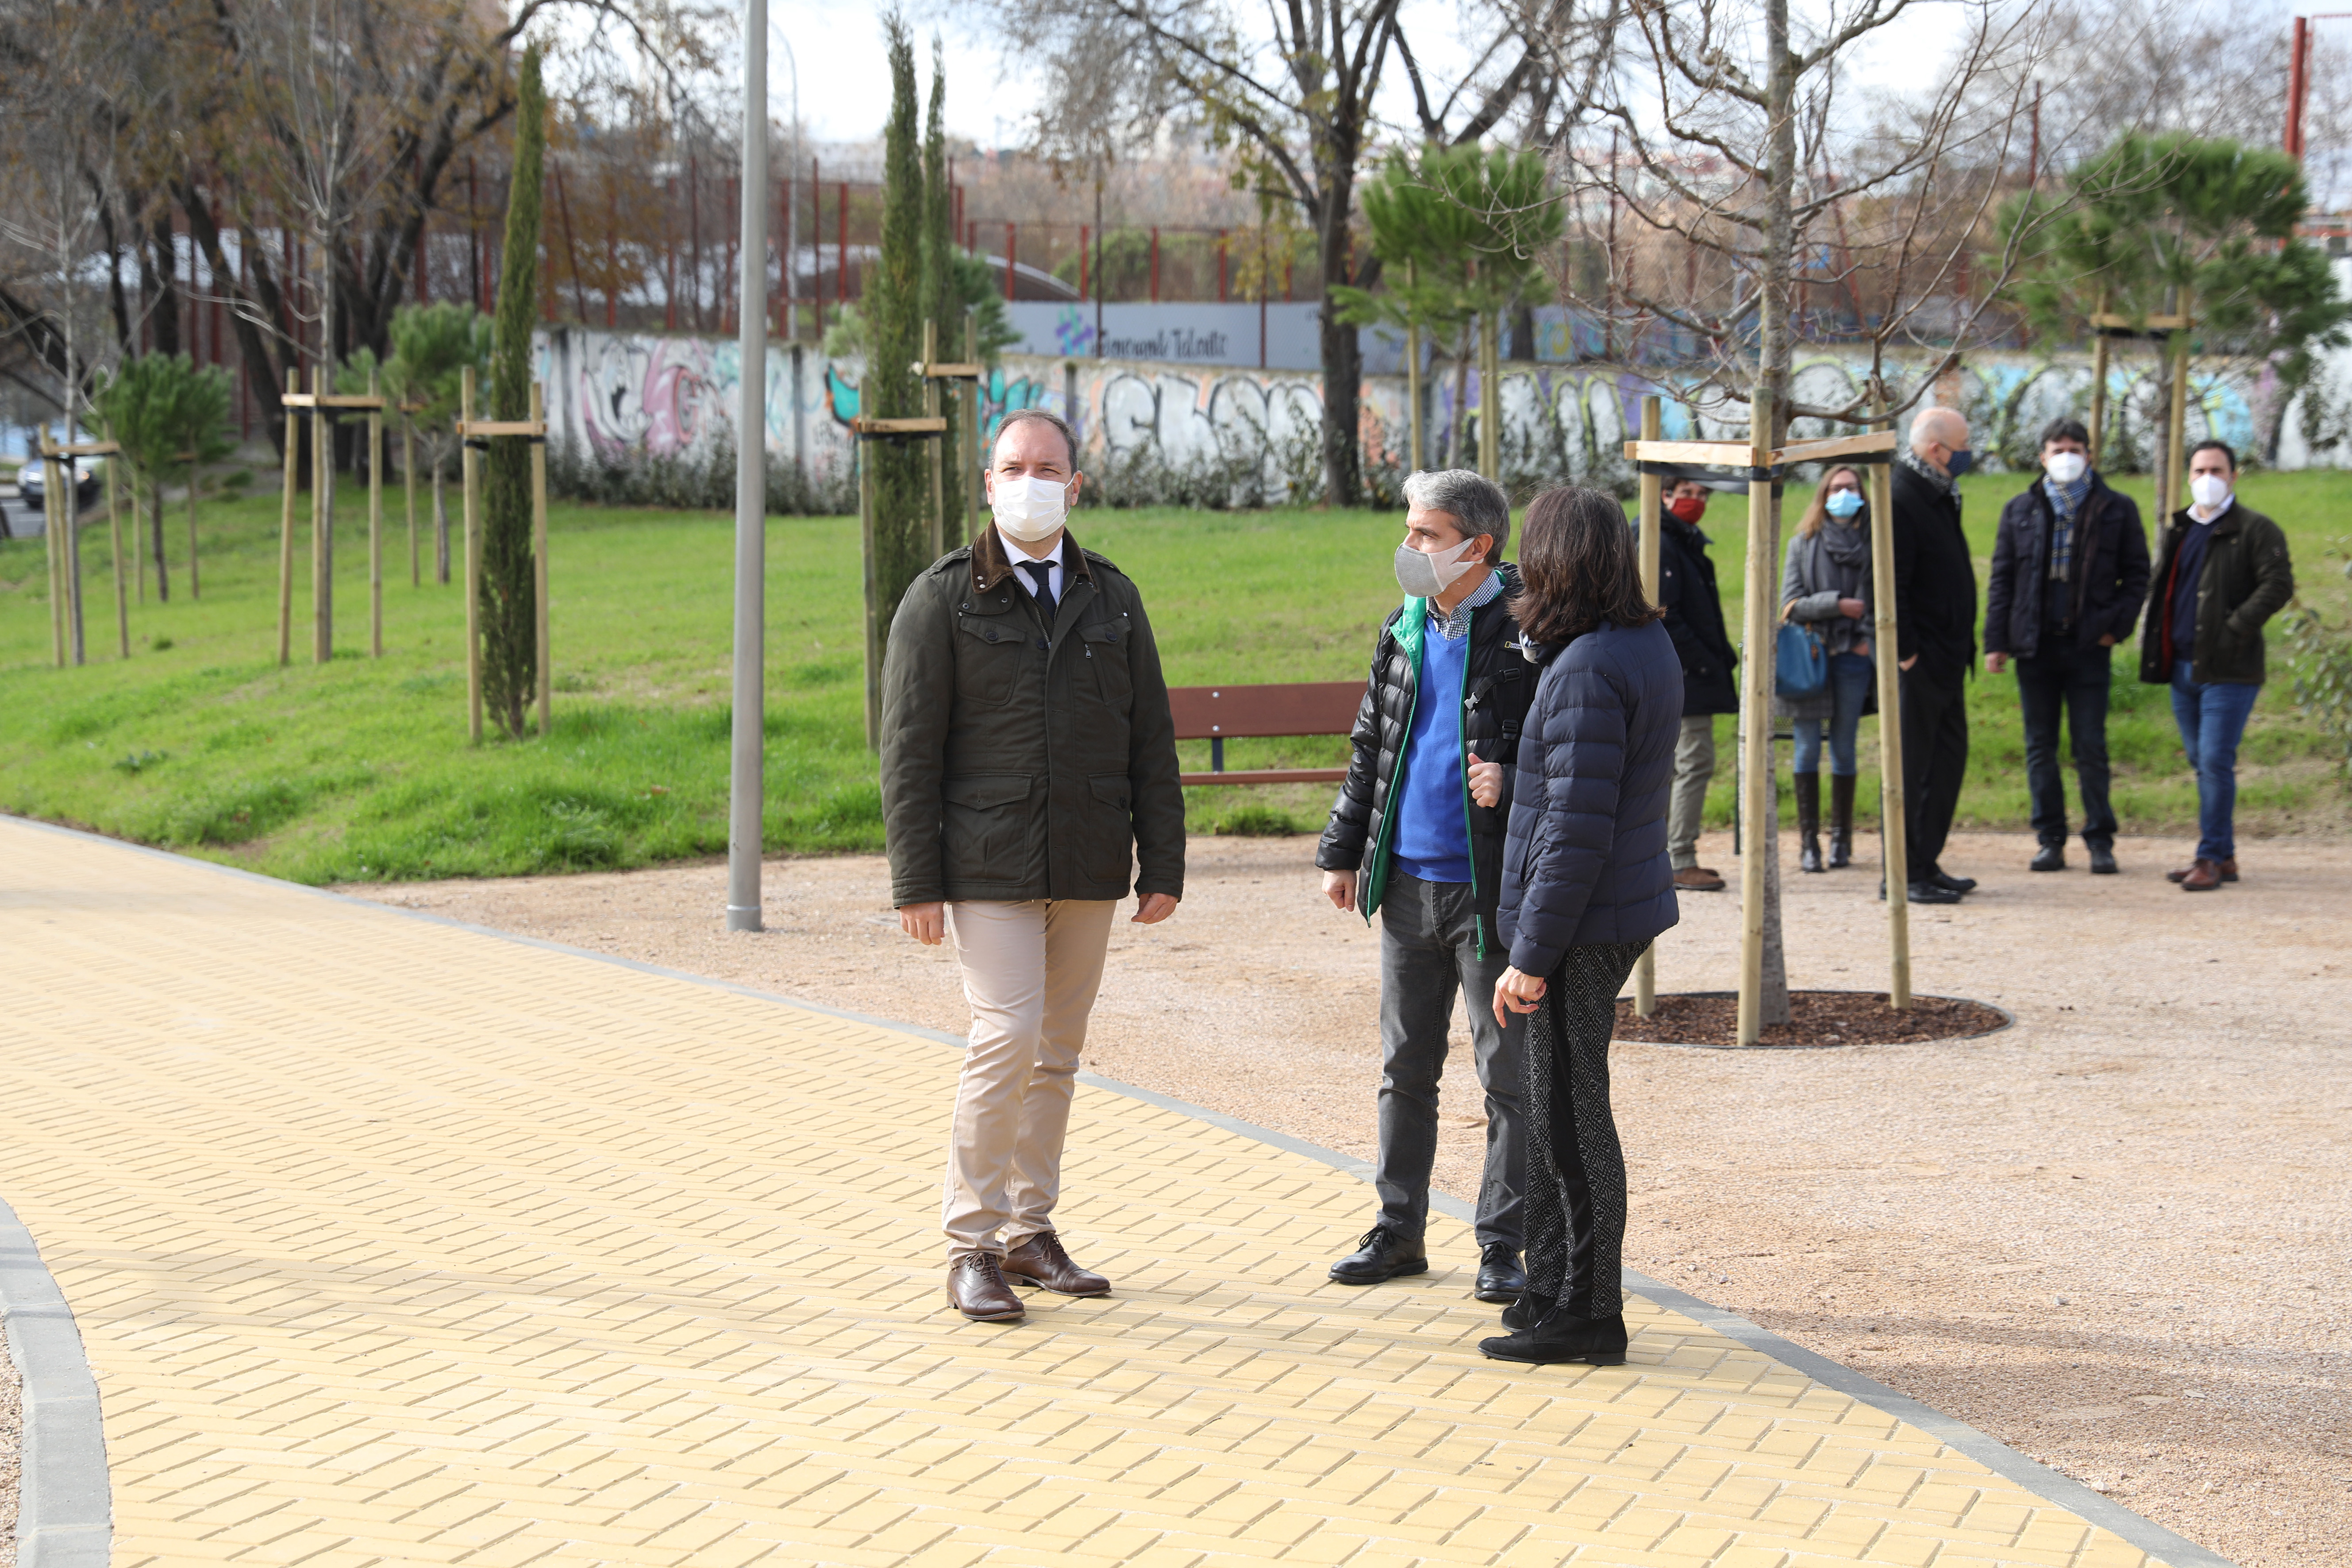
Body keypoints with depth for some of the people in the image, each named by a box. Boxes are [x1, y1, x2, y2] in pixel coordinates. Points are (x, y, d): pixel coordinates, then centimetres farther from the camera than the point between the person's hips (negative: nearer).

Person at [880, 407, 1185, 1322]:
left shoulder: (1112, 598, 10)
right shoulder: (944, 599, -1)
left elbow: (1151, 742, 11)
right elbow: (909, 753, -4)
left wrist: (1163, 865, 5)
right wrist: (916, 884, -9)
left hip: (1089, 870, 4)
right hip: (988, 868, -4)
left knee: (1058, 1053, 9)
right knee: (1006, 1039, -13)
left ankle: (1029, 1229, 19)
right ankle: (970, 1245, -3)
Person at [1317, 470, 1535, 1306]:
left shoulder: (1527, 632, -10)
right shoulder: (1406, 628, 10)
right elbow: (1370, 748, 17)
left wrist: (1512, 777, -23)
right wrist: (1342, 851, 15)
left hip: (1493, 887, -6)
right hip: (1409, 882, 6)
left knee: (1508, 1072, 2)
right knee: (1405, 1066, 13)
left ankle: (1502, 1243, 10)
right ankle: (1399, 1229, 23)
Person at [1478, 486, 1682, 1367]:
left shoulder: (1586, 672, -21)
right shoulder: (1648, 646, 9)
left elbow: (1577, 829, -23)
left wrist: (1532, 955, -19)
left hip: (1579, 926, -10)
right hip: (1624, 909, 10)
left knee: (1569, 1114, -1)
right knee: (1556, 1106, 18)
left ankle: (1586, 1312, 7)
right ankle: (1555, 1289, 28)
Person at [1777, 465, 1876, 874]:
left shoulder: (1871, 542, 6)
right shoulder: (1803, 543, 7)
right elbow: (1791, 603, 1)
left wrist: (1870, 638, -8)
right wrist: (1838, 604, -11)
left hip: (1852, 656, 0)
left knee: (1844, 748, 4)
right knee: (1808, 749, -1)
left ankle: (1842, 838, 13)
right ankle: (1808, 840, 3)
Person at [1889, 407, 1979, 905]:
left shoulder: (1940, 498, 15)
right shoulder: (1899, 502, -16)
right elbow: (1890, 588, -20)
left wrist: (1962, 648, 16)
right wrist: (1905, 653, -20)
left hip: (1946, 659, 10)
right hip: (1918, 662, -10)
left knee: (1948, 758, 14)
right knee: (1911, 766, -3)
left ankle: (1927, 862, 22)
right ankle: (1904, 874, 2)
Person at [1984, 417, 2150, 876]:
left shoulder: (2116, 509, 6)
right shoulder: (2021, 510, 11)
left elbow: (2137, 574, 7)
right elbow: (2001, 578, 10)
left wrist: (2117, 626, -6)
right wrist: (1996, 641, 2)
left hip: (2089, 646, -2)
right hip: (2035, 644, 2)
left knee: (2090, 748, -1)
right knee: (2040, 748, 5)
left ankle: (2100, 841, 6)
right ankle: (2051, 841, 11)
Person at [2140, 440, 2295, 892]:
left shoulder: (2256, 530, -4)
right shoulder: (2178, 530, 18)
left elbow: (2278, 585, -13)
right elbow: (2161, 587, 27)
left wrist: (2236, 630, -20)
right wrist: (2153, 641, 12)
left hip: (2228, 668, -7)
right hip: (2182, 665, 7)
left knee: (2215, 761, -11)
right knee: (2202, 763, 10)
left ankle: (2211, 857, -7)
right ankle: (2224, 857, 17)